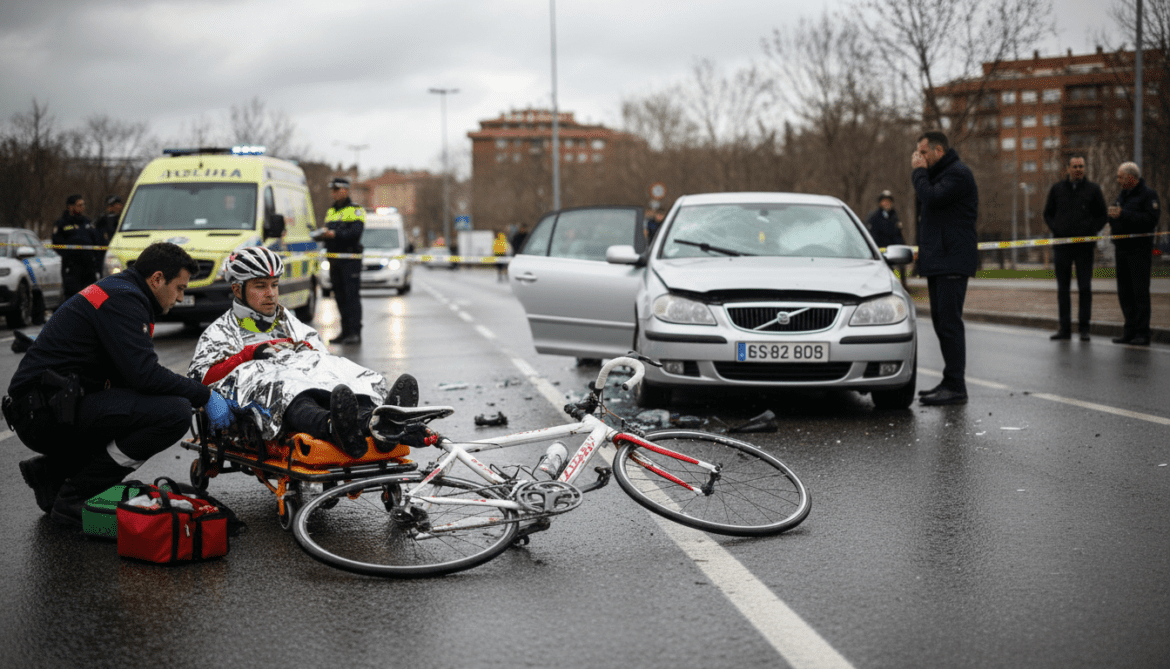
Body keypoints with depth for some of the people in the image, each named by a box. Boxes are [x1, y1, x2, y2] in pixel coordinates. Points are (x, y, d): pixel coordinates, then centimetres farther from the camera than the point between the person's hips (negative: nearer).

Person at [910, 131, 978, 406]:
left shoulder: (959, 174, -11)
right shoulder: (939, 174, 21)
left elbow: (932, 198, -22)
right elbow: (924, 201, 20)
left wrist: (918, 172, -11)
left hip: (953, 262, -10)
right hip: (938, 261, 10)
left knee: (949, 322, -13)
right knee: (941, 322, 12)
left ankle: (955, 387, -13)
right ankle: (950, 382, 18)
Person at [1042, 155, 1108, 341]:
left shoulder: (1093, 189, 5)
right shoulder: (1057, 189, 8)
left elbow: (1102, 216, 8)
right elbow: (1048, 214, 14)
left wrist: (1091, 232, -6)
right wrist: (1056, 230, -2)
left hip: (1084, 245, -2)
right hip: (1061, 245, 2)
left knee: (1085, 288, -3)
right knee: (1062, 288, 5)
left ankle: (1084, 328, 3)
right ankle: (1065, 328, 10)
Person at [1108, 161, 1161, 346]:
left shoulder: (1148, 194, -7)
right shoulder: (1122, 194, 18)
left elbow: (1151, 219, -20)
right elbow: (1116, 220, 22)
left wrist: (1123, 214, -21)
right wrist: (1112, 216, -1)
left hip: (1139, 250, -8)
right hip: (1122, 250, 8)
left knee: (1140, 292, -7)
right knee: (1125, 293, 8)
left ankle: (1142, 333, -5)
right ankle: (1130, 331, 14)